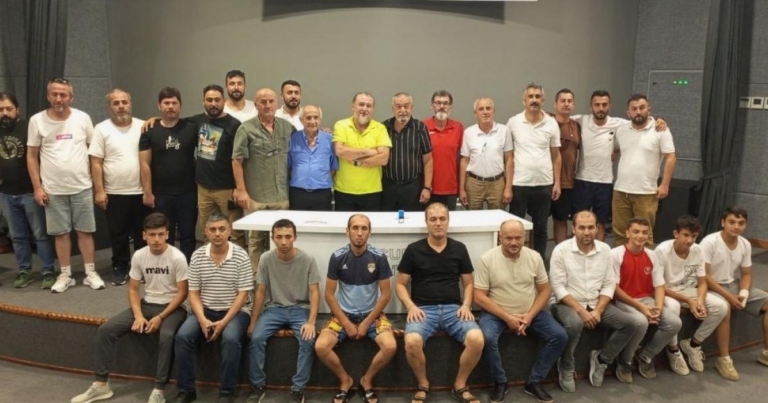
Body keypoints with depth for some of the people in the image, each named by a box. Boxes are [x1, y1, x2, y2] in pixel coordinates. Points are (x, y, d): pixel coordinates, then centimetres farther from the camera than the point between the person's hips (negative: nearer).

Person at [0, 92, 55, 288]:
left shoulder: (28, 127, -8)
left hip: (30, 191, -5)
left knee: (41, 234, 1)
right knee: (17, 236, 12)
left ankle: (48, 272, 8)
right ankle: (24, 271, 22)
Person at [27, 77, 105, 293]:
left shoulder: (83, 118, -1)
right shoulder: (37, 120, -2)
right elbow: (32, 156, 1)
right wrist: (37, 187, -4)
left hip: (82, 187, 0)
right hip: (53, 190, 0)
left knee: (85, 231, 7)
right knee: (61, 233, 8)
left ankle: (91, 273, 17)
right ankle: (65, 275, 20)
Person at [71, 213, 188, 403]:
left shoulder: (177, 258, -17)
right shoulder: (139, 256, -3)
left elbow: (182, 293, -14)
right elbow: (133, 289, 4)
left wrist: (160, 317, -20)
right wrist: (138, 316, -12)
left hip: (172, 307, -5)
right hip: (146, 304, 5)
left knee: (166, 335, -36)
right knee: (106, 329, -10)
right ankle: (101, 384, 2)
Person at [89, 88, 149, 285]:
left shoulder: (142, 127, 3)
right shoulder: (102, 129, -1)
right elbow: (96, 163, -3)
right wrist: (99, 191, -9)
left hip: (141, 191, 1)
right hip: (115, 193, -1)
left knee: (142, 233, 10)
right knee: (118, 235, 9)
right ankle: (119, 268, 22)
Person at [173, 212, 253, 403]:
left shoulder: (241, 256, -10)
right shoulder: (197, 256, -1)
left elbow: (243, 294, -11)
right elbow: (194, 293, 1)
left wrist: (224, 322, -19)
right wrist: (202, 319, -15)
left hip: (235, 310, -3)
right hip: (205, 310, 3)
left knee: (230, 339, -31)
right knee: (183, 336, -21)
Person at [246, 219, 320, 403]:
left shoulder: (307, 260, -12)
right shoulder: (266, 259, -8)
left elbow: (314, 292, -10)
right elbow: (260, 292, -1)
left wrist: (311, 322, -21)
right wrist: (253, 322, -3)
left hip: (300, 309, -1)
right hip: (274, 308, 2)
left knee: (308, 340, -27)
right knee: (256, 337, -23)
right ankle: (257, 386, -3)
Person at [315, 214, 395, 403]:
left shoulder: (379, 257, -10)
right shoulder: (337, 257, -10)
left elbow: (386, 294, -6)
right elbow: (329, 295, -5)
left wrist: (367, 323, -11)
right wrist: (346, 323, -11)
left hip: (372, 314, 0)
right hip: (343, 314, 0)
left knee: (390, 347, -26)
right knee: (320, 347, -23)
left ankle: (367, 380, 4)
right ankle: (345, 380, 6)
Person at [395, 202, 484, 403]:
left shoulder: (459, 249, 10)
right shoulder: (413, 250, 4)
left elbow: (468, 283, 15)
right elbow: (400, 284, 7)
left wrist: (466, 305, -4)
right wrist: (411, 306, -10)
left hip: (453, 308, 2)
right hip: (423, 308, -1)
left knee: (476, 339, -27)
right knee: (412, 342, -33)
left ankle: (460, 385, 0)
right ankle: (423, 385, -1)